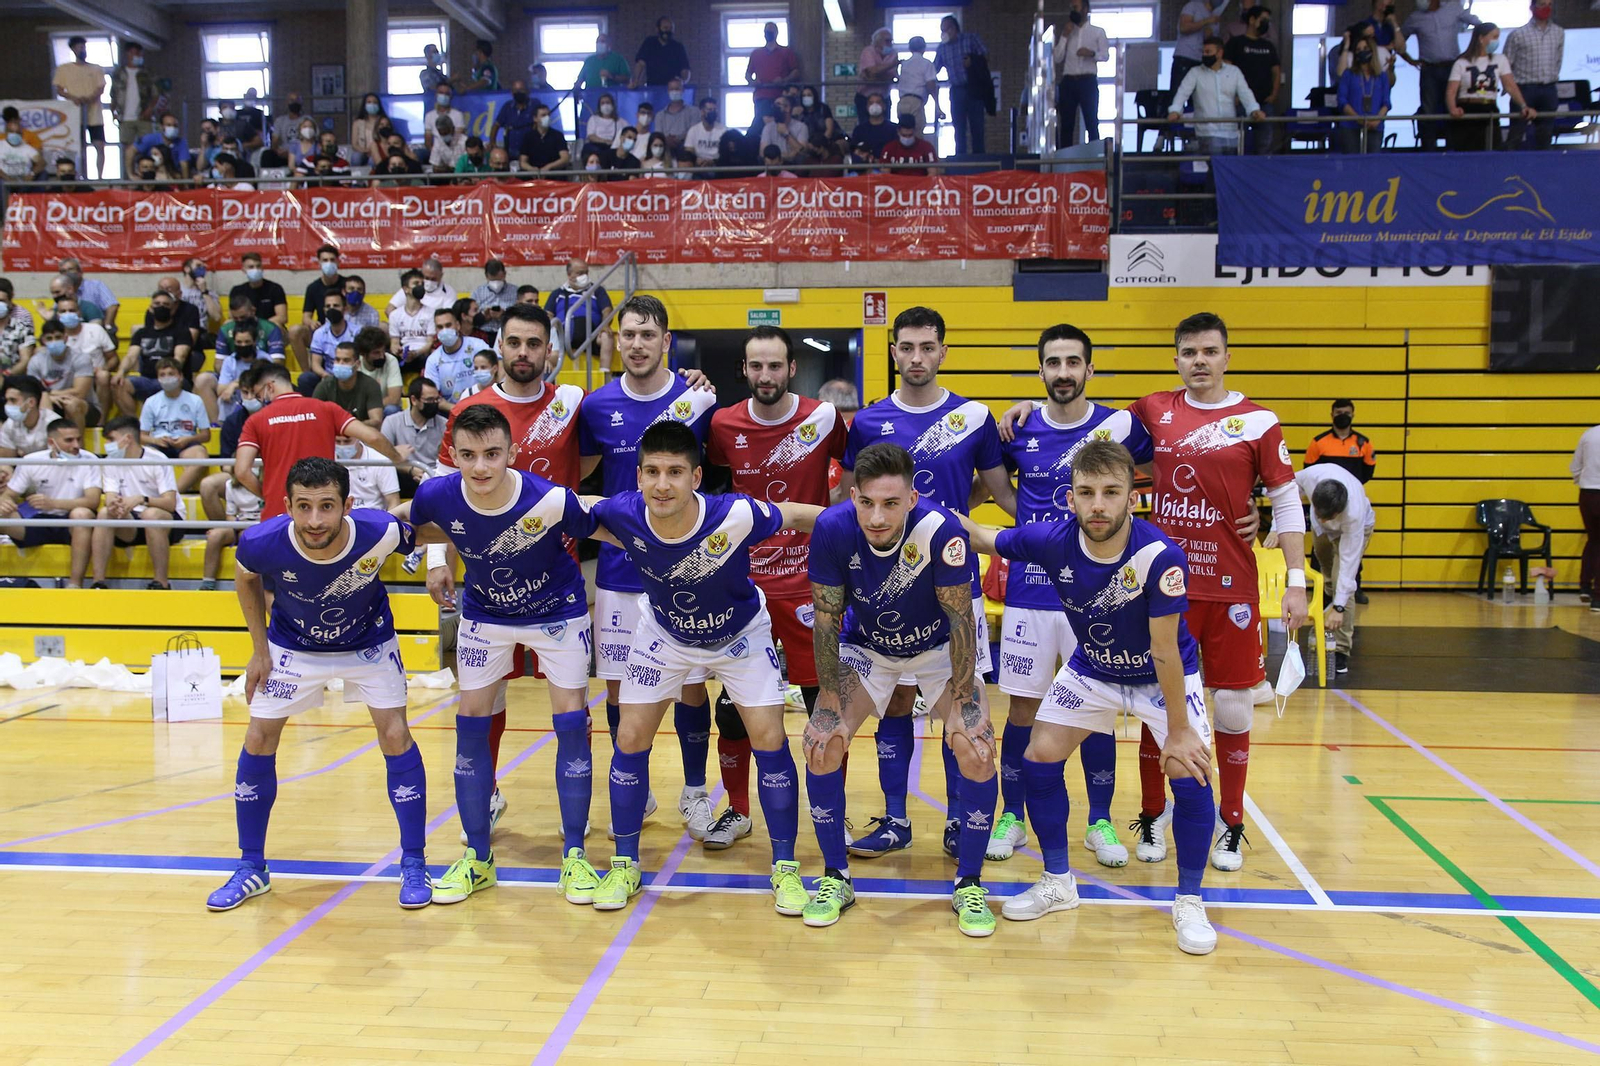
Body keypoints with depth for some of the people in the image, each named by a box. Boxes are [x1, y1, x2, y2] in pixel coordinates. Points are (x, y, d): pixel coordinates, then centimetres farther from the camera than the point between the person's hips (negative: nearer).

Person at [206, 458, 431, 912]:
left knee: (395, 736, -10)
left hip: (368, 643, -1)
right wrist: (259, 649, -3)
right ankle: (251, 868, 19)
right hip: (292, 645, 1)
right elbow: (245, 577, -5)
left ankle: (414, 864, 6)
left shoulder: (380, 532, -35)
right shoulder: (262, 542, -32)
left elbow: (424, 535, -8)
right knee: (258, 741, 0)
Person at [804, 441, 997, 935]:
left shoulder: (941, 529, -33)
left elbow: (961, 618, -21)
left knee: (976, 749, -18)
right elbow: (826, 620, -16)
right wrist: (832, 707, -17)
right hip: (865, 648, 2)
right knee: (821, 743, -14)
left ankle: (969, 884, 3)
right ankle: (835, 879, 6)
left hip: (938, 648, -1)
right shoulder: (832, 528, -27)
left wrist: (964, 705, -21)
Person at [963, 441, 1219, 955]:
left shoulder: (1161, 556, -34)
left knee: (1191, 774, -16)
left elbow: (1164, 652, -27)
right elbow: (979, 538, -7)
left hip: (1164, 676, -3)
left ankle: (1189, 902, 7)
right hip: (1091, 670, 4)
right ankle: (1058, 883, 18)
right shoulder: (1052, 540, -26)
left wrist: (1179, 731, -22)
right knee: (1039, 759, -3)